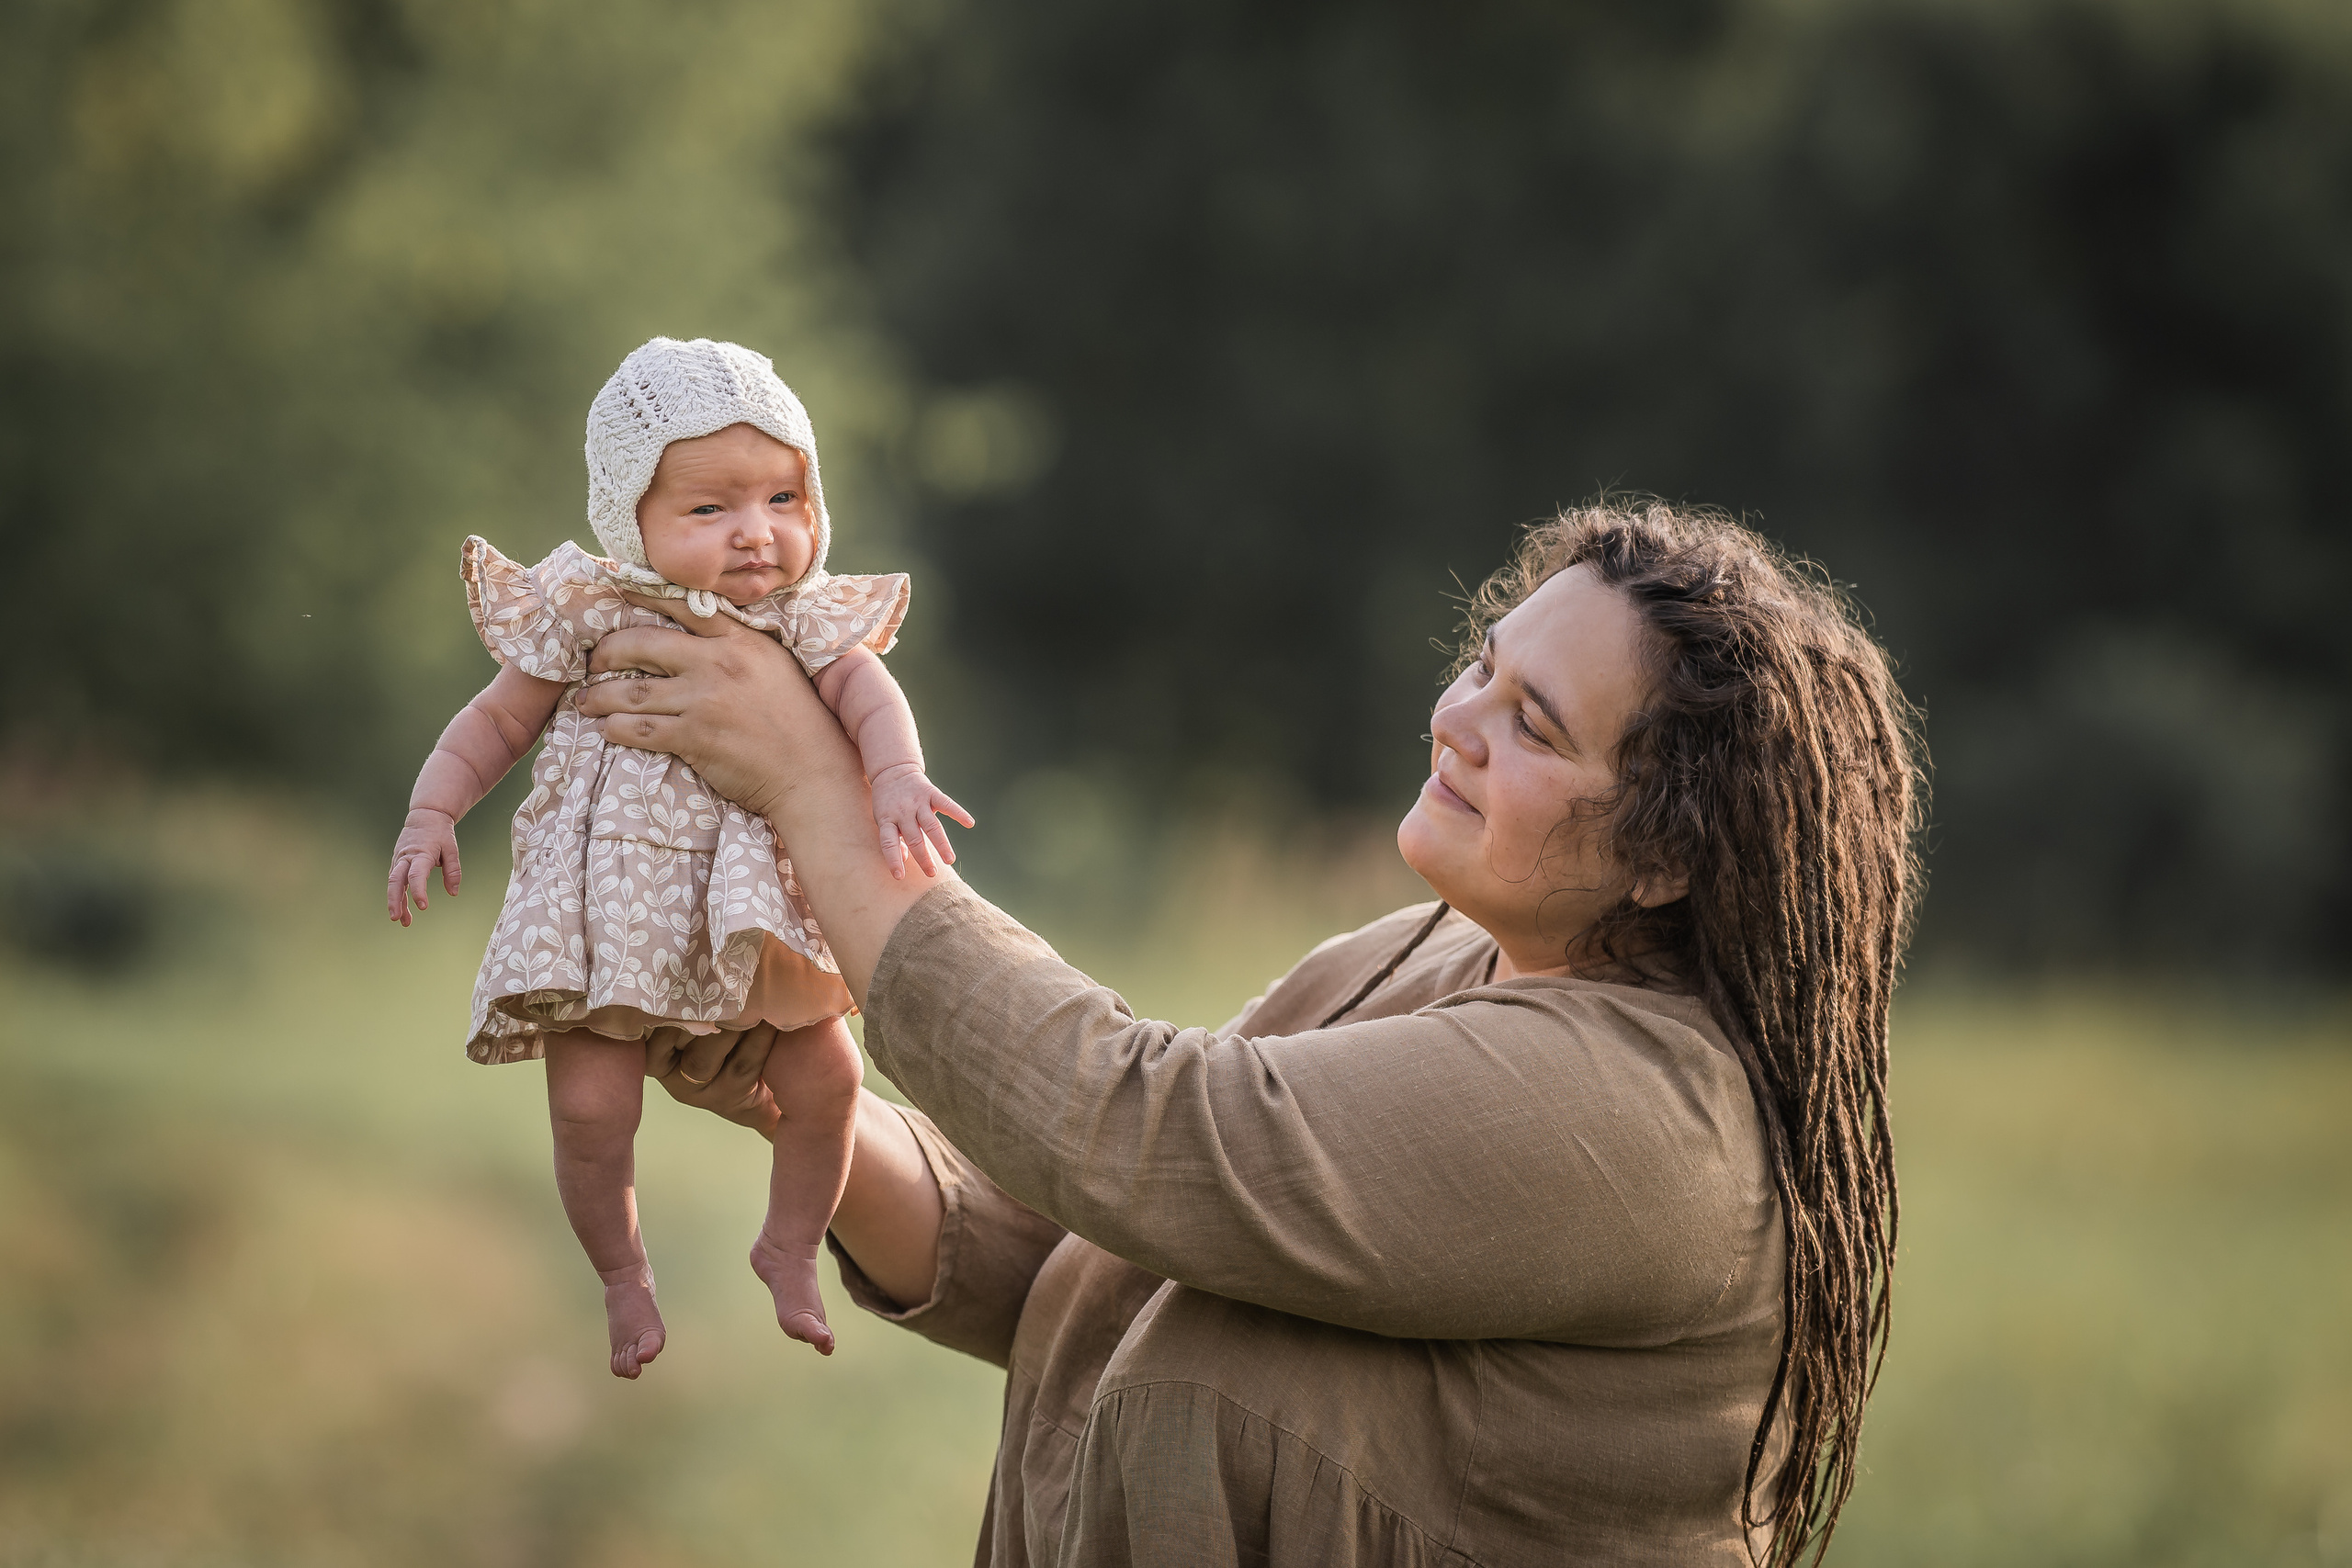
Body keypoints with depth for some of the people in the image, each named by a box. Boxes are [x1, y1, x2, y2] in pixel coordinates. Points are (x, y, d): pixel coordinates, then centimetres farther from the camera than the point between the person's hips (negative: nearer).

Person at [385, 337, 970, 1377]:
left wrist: (896, 779, -40)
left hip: (754, 916, 2)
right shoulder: (586, 616, -7)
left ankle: (790, 1248, 24)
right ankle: (623, 1276, 18)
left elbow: (867, 690, -20)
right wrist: (430, 814, -8)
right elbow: (498, 721, 4)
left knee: (825, 1075, -2)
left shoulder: (802, 621, -3)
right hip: (602, 921, -2)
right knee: (590, 1108, -9)